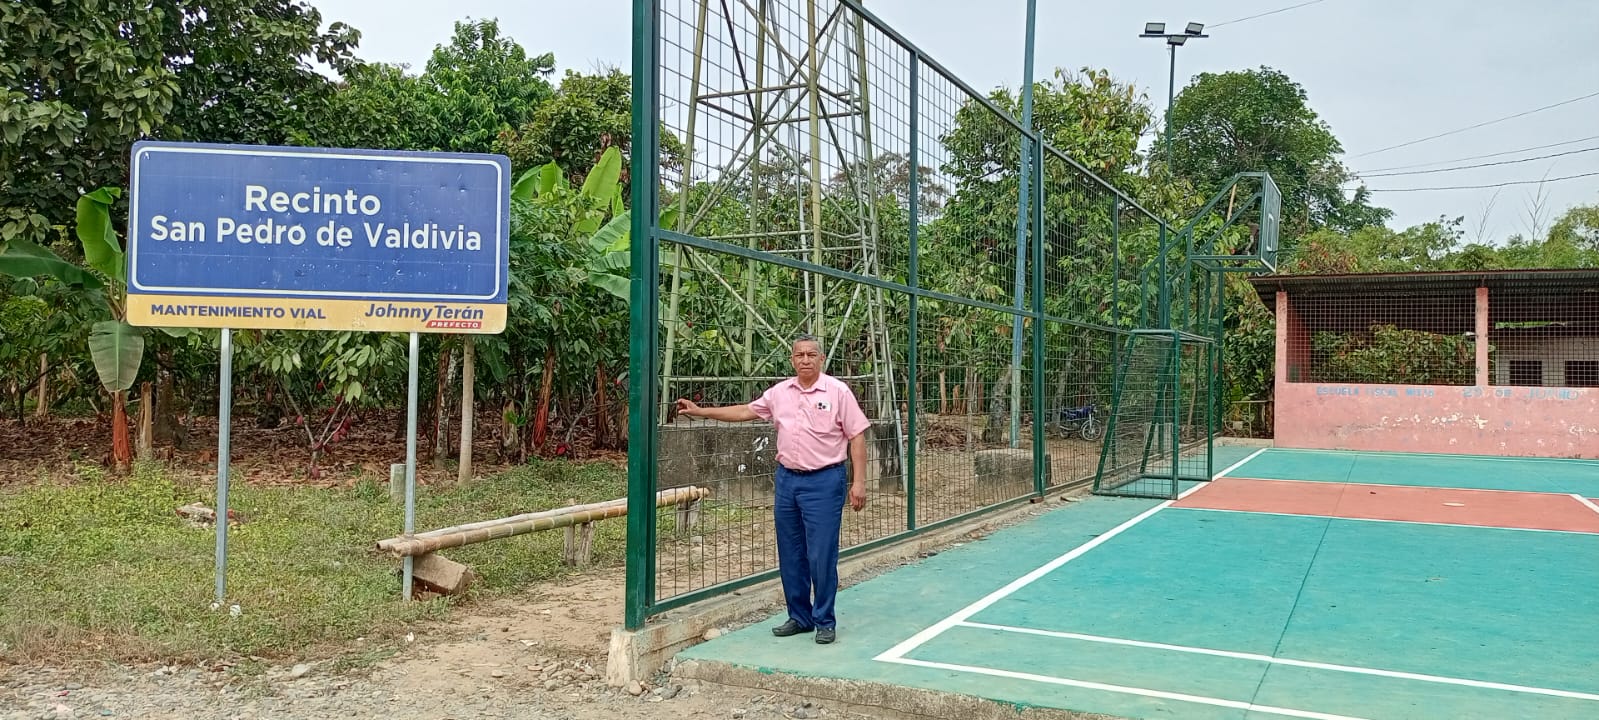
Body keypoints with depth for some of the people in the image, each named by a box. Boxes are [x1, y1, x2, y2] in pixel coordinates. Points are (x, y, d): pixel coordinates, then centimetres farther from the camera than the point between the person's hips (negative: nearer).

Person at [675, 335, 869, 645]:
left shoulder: (837, 391, -6)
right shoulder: (780, 392, 8)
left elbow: (857, 437, -6)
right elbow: (745, 412, 16)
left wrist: (858, 482, -11)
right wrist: (700, 411, 12)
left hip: (823, 481, -5)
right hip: (787, 479, 5)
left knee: (821, 555, -4)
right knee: (790, 555, 11)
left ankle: (825, 622, 10)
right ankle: (799, 617, 24)